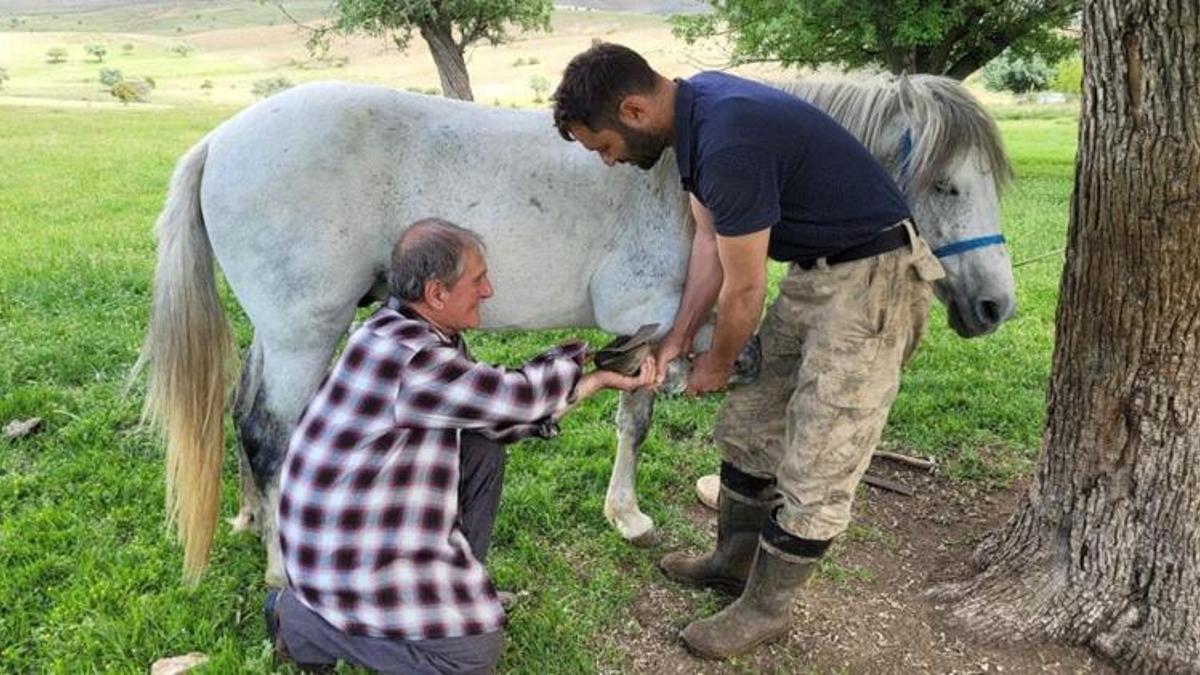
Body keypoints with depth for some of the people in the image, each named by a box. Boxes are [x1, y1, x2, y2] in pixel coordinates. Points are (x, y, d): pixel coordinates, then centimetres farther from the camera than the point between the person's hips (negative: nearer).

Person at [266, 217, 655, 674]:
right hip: (343, 557, -10)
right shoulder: (411, 360, -30)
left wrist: (600, 380, 2)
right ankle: (304, 619, 4)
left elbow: (499, 413, 4)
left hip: (374, 511, 10)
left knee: (483, 452, 8)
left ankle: (456, 583, 19)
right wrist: (577, 359, 0)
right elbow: (516, 398, -20)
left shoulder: (420, 333, 1)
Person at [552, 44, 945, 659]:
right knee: (748, 423, 17)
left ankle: (765, 608, 18)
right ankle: (734, 560, 35)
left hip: (872, 280, -10)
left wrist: (717, 364, -1)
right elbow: (709, 237, 5)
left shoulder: (728, 145, -30)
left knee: (814, 469, 0)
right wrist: (677, 339, 4)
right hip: (815, 272, 10)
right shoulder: (694, 106, -1)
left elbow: (743, 291, -19)